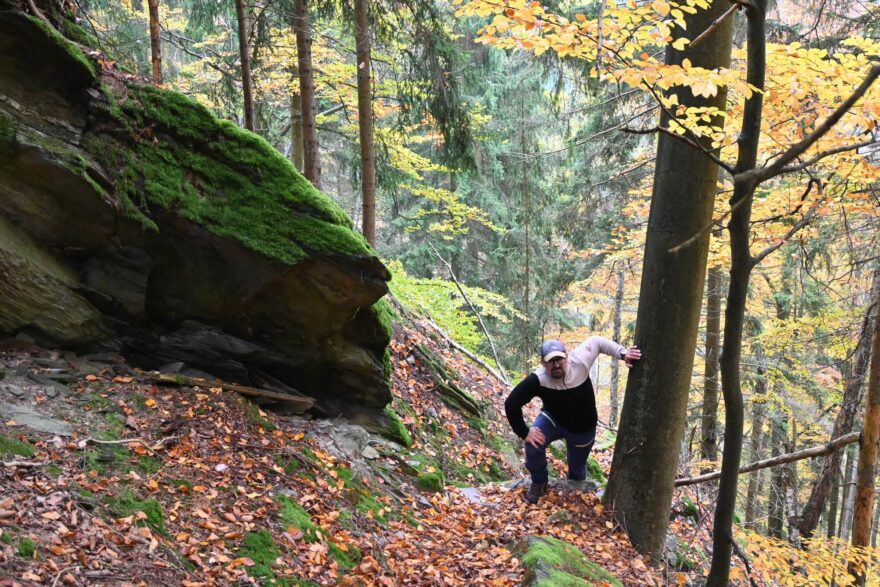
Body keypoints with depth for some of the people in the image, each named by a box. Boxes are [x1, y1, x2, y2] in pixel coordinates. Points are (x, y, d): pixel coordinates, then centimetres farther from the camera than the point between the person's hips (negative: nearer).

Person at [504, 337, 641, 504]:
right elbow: (511, 404, -32)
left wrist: (623, 354, -23)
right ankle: (539, 482, 2)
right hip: (553, 419, -1)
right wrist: (524, 433, -30)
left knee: (577, 467, 17)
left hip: (582, 429, 1)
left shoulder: (579, 360, -32)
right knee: (533, 444, -29)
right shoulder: (538, 380, -36)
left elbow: (596, 341, -13)